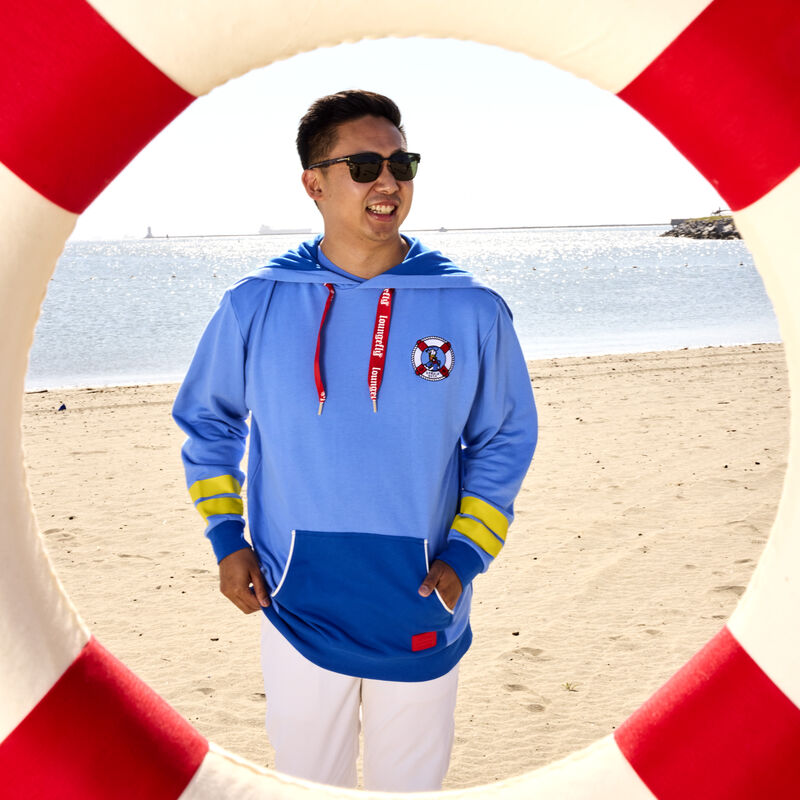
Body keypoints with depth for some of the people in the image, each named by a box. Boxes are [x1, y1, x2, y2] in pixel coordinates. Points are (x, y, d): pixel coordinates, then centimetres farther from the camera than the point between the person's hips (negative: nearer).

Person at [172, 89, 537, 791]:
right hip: (295, 610, 0)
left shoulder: (473, 311, -5)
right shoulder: (254, 306, -4)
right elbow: (207, 422, 10)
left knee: (410, 782, 19)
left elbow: (504, 441, 4)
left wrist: (466, 555, -6)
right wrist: (225, 537, 1)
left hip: (423, 615, 0)